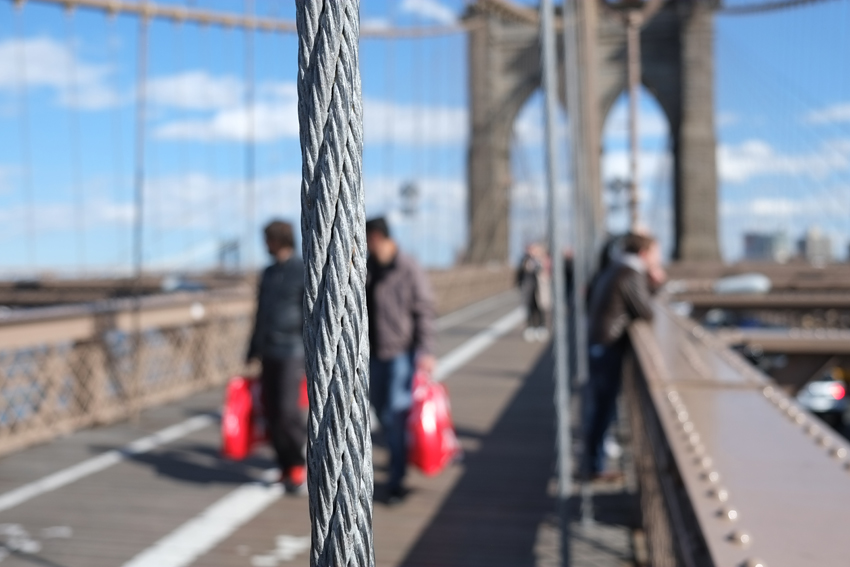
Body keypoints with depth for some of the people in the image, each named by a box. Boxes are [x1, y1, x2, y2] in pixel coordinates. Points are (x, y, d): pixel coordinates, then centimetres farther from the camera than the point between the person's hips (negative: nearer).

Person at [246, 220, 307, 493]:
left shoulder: (305, 273, -6)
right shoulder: (268, 273, 16)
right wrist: (253, 350, 20)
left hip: (292, 353, -7)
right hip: (269, 353, 7)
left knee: (287, 410, -12)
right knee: (271, 412, 5)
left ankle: (302, 461, 7)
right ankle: (288, 467, 16)